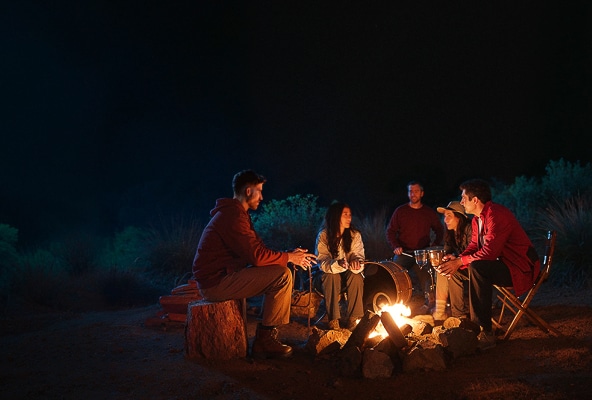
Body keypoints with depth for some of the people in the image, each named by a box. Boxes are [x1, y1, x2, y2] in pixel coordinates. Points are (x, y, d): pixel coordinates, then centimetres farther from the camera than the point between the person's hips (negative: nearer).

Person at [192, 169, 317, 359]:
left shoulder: (234, 213, 17)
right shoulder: (233, 215, -17)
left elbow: (257, 250, 16)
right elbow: (257, 256, -22)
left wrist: (289, 255, 4)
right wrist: (288, 257, -7)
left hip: (220, 278, 11)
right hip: (216, 282, -11)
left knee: (279, 273, 14)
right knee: (283, 275, -16)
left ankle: (265, 338, 8)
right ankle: (265, 340, -6)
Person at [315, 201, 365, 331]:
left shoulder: (355, 235, -4)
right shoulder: (323, 236, -10)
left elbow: (358, 256, -10)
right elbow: (322, 262, -18)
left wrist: (356, 262, -37)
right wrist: (337, 264, -40)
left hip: (348, 273, 2)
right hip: (331, 273, -1)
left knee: (356, 276, -31)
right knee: (332, 277, -34)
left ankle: (352, 319, -24)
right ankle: (333, 319, -27)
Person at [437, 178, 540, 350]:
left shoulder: (496, 215, -22)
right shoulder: (477, 219, 9)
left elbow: (489, 252, -29)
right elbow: (474, 246, 11)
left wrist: (460, 262, -22)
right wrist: (457, 260, -8)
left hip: (519, 267, -10)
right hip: (499, 264, 10)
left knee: (476, 268, -34)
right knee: (455, 270, 7)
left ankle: (485, 333, -31)